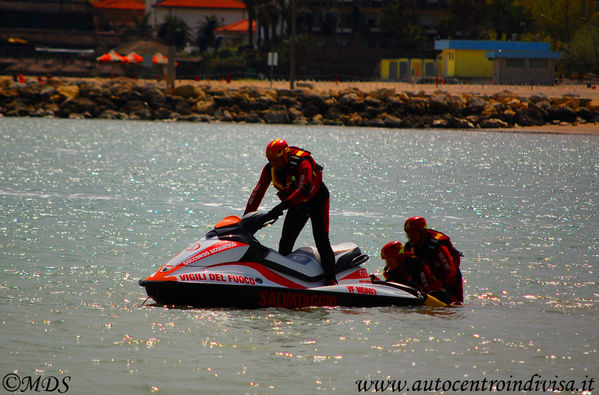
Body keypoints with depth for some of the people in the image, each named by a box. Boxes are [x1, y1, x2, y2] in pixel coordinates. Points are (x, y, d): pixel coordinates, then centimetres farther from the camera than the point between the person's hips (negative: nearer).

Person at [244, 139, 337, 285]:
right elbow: (258, 192, -6)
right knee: (285, 244, -1)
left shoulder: (302, 163, -32)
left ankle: (331, 279, -14)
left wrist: (283, 205, -54)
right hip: (297, 205, 6)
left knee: (321, 241, -16)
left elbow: (304, 189, -45)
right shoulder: (270, 169, -12)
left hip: (316, 200, -6)